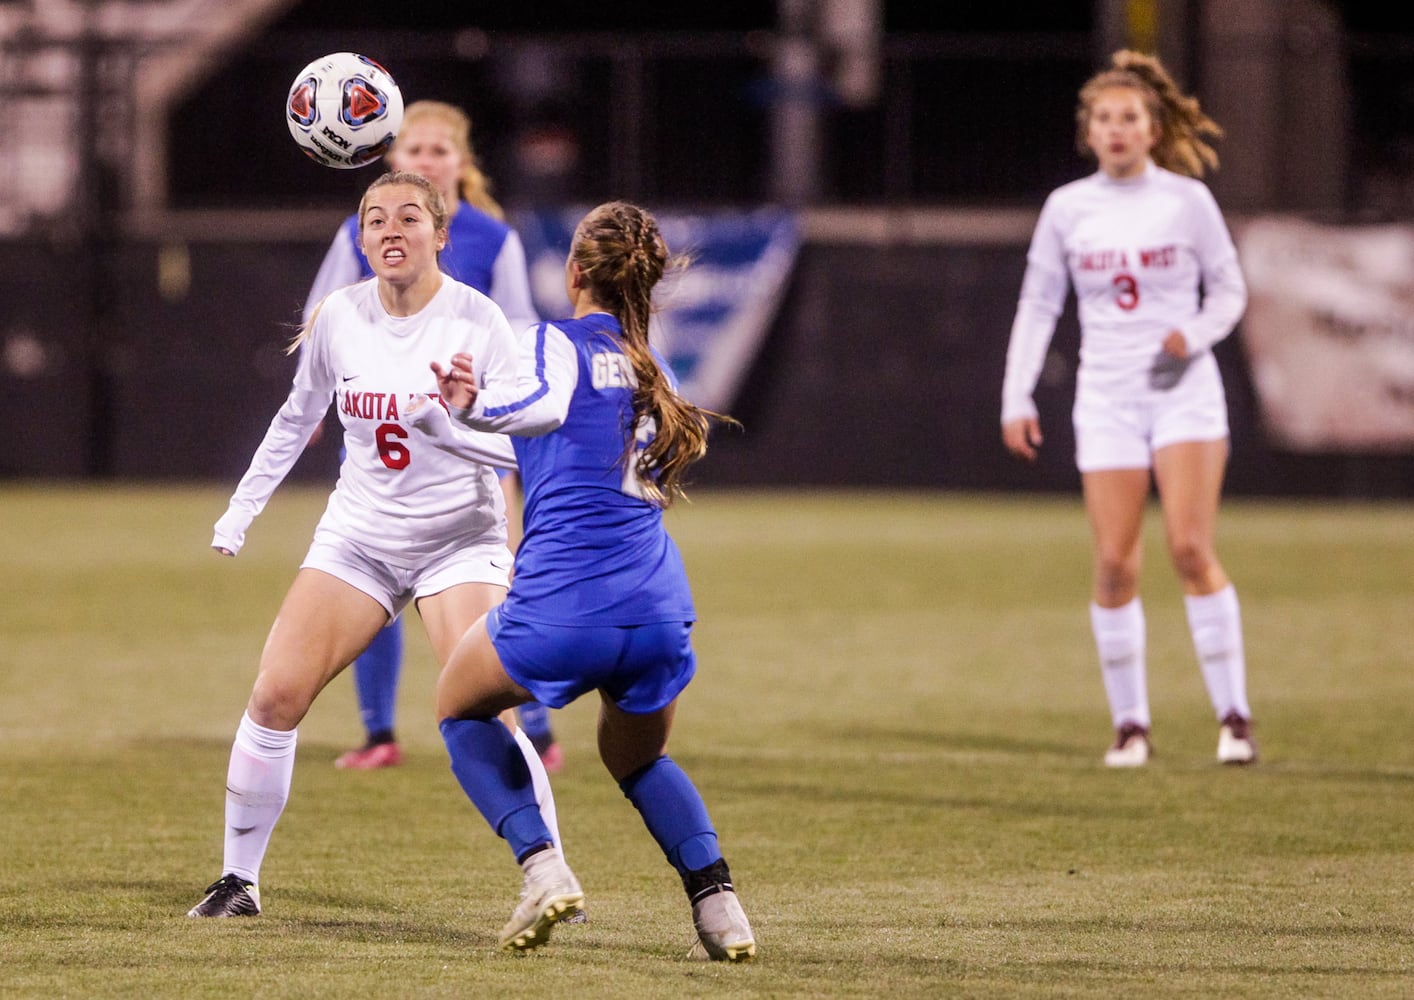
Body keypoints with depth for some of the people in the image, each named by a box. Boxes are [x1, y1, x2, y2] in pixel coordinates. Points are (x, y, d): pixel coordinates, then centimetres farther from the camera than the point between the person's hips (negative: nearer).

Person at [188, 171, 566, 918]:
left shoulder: (476, 319, -13)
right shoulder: (339, 316, -2)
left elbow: (525, 441, -18)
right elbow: (297, 419, 15)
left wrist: (441, 417, -34)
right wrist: (241, 510, 18)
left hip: (459, 541, -3)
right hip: (357, 538, 3)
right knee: (275, 694, -9)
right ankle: (239, 878, 4)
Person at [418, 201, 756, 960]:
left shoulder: (559, 342, 0)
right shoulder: (656, 370, 20)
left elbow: (544, 406, -21)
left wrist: (472, 407, -7)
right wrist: (478, 404, 30)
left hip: (563, 605, -6)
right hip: (660, 606, 6)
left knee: (461, 705, 24)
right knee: (637, 757, 32)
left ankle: (542, 867, 4)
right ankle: (719, 905, 11)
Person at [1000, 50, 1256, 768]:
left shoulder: (1187, 199, 0)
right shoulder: (1067, 208, 4)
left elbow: (1229, 290, 7)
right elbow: (1037, 305, 10)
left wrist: (1194, 336, -13)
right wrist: (1016, 398, 2)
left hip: (1183, 388, -2)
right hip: (1107, 396, 2)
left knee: (1190, 547, -14)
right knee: (1114, 563, -4)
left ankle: (1233, 715, -9)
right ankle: (1129, 723, 7)